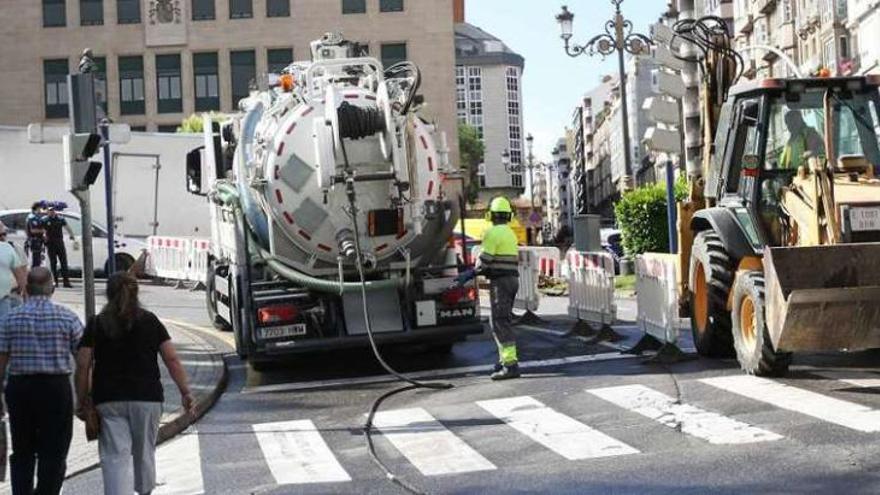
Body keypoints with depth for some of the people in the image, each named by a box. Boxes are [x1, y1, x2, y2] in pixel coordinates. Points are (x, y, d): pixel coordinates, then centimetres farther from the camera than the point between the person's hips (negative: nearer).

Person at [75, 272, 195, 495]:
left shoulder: (96, 324, 4)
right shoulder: (150, 321, 6)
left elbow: (82, 365, -2)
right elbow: (172, 360, 0)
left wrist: (81, 401, 5)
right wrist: (185, 392, 3)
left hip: (109, 401, -1)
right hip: (147, 398, 1)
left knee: (115, 457, -4)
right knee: (144, 451, 18)